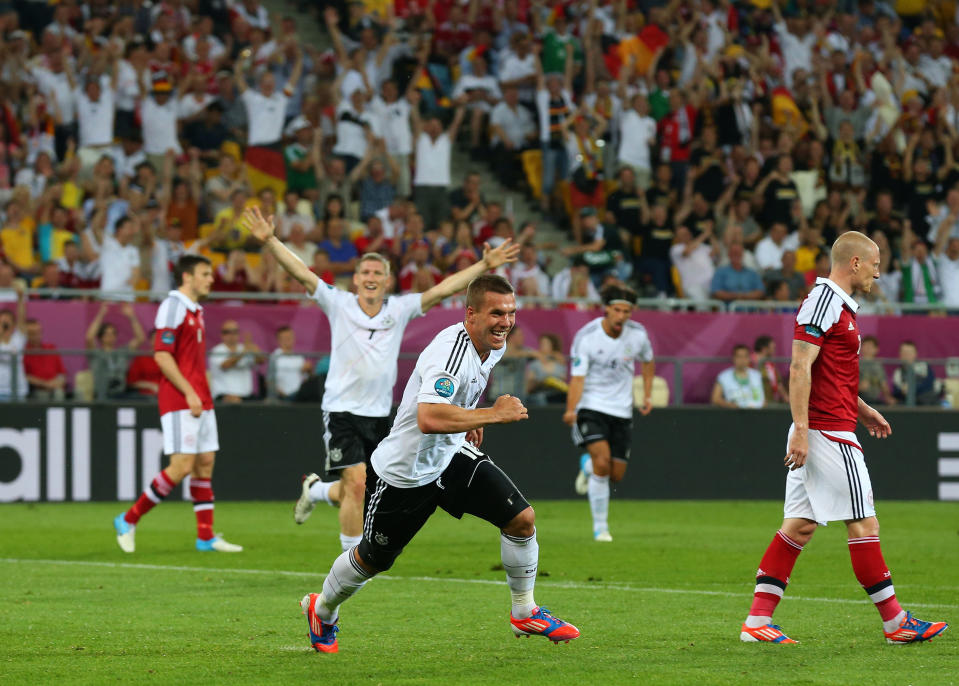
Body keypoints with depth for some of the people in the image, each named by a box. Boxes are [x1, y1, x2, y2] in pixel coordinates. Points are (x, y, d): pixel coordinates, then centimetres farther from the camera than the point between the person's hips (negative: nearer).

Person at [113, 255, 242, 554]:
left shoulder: (196, 311, 18)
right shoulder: (172, 307, -11)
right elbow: (162, 355, -17)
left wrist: (204, 394, 17)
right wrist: (189, 393, -19)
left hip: (200, 401, 9)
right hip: (179, 402, -9)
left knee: (205, 463, 6)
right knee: (182, 466, -12)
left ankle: (206, 536, 7)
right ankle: (129, 520, -2)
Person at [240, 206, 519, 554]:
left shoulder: (399, 309, 3)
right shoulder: (339, 304, -3)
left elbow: (442, 289, 2)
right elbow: (302, 274, -10)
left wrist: (485, 265, -4)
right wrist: (269, 241, -21)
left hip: (379, 415, 4)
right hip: (342, 410, -4)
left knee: (365, 493, 8)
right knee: (357, 483, -16)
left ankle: (315, 489, 39)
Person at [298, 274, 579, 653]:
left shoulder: (494, 344, -3)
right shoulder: (451, 351, -33)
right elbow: (429, 418, -48)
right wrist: (494, 413, -40)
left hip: (452, 456, 7)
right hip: (405, 471, -7)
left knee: (522, 519, -10)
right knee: (372, 560, 11)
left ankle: (525, 614, 10)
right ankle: (322, 610, 41)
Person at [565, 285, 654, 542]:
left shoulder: (638, 334, -4)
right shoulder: (585, 337, -16)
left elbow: (648, 362, 18)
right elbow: (577, 378, -19)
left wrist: (647, 395, 12)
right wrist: (571, 410, -34)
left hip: (621, 410, 4)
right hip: (591, 407, -4)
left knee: (616, 475, 2)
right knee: (602, 461, -23)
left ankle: (588, 467, 40)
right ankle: (600, 527, -9)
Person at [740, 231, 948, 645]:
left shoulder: (839, 306, 18)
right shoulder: (822, 302, -13)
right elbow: (800, 368, -19)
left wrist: (862, 410, 27)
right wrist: (801, 429, -23)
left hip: (818, 433, 10)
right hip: (829, 432, -10)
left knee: (800, 526, 7)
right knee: (863, 523, -4)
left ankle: (757, 621, 4)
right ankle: (895, 622, 2)